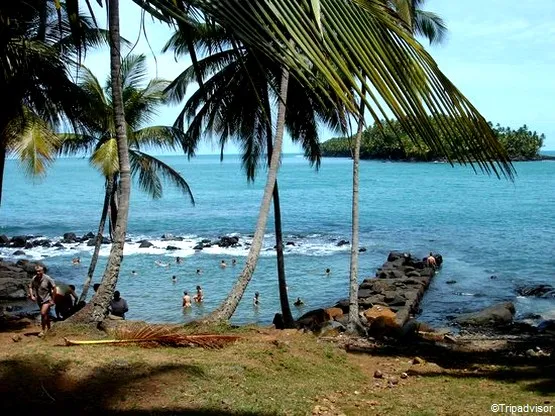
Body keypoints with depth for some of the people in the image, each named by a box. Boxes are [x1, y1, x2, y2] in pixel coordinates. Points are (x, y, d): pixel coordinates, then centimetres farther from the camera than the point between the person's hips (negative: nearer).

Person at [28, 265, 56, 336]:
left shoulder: (47, 278, -19)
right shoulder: (34, 279, -6)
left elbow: (54, 288, -12)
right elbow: (30, 287, 9)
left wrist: (52, 300, -11)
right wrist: (31, 296, -7)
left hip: (47, 299, -5)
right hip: (39, 300, 5)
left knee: (43, 313, -17)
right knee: (46, 314, 18)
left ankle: (43, 330, -5)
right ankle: (48, 328, 34)